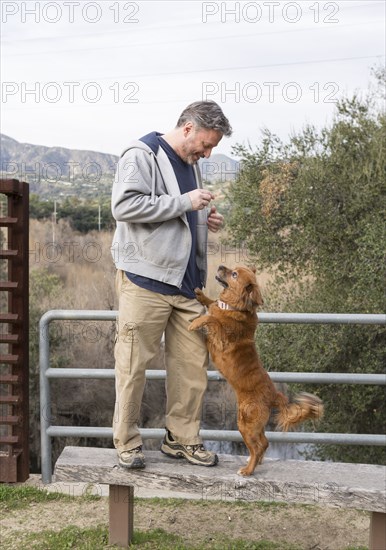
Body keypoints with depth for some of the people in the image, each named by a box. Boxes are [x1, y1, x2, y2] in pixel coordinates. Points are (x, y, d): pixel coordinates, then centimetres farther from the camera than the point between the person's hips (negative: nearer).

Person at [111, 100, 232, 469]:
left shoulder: (190, 164, 19)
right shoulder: (142, 156, -7)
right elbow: (124, 205, -21)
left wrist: (206, 220, 10)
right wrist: (183, 203, -18)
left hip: (186, 282, 8)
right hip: (144, 279, -8)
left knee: (192, 363, 8)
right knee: (133, 365, -1)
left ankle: (182, 439, 21)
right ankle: (127, 443, 14)